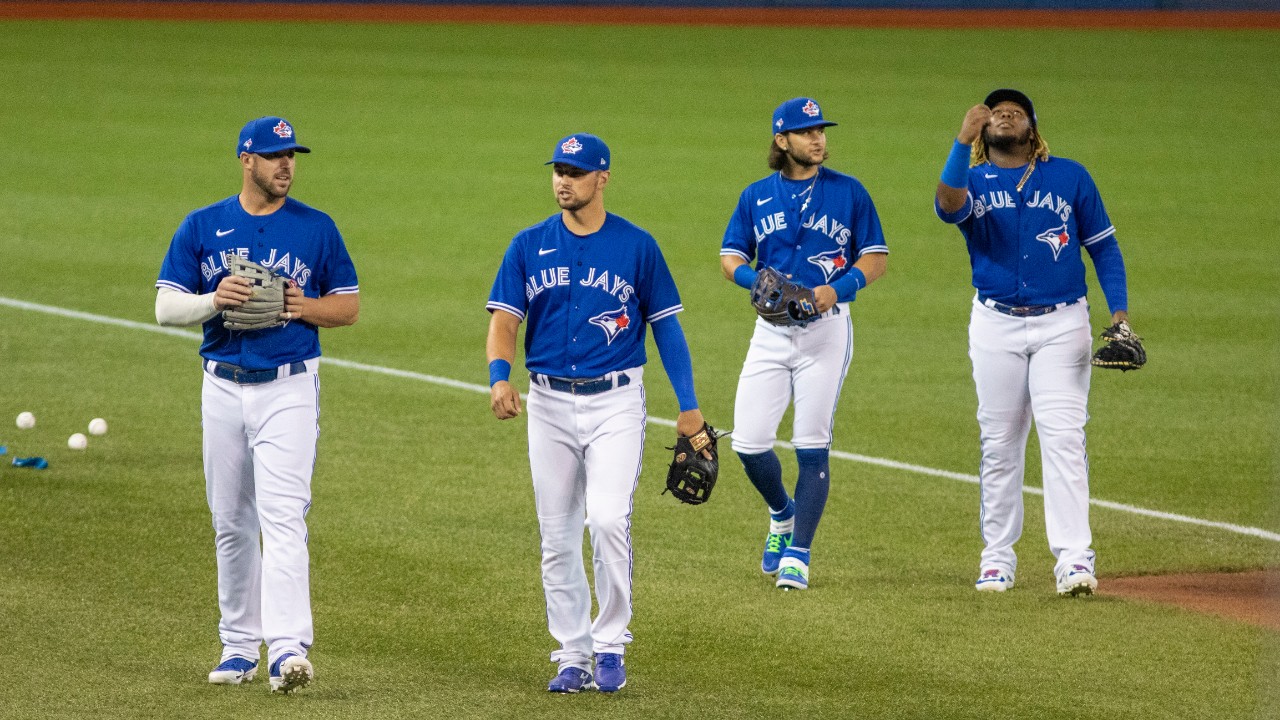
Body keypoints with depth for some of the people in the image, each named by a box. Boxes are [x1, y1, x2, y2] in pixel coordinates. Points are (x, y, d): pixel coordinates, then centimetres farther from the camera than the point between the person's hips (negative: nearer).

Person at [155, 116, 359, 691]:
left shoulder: (317, 228, 4)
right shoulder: (201, 227, 5)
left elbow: (349, 304, 9)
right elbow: (166, 308, 2)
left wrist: (308, 307, -11)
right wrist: (213, 299, -17)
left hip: (290, 389, -3)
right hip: (223, 389, 3)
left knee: (283, 516, -15)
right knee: (231, 523, 9)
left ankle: (288, 649, -24)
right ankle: (240, 646, 20)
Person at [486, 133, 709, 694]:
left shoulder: (637, 246, 0)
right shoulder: (529, 246, 5)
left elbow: (665, 326, 5)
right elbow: (504, 320, 0)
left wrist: (688, 405, 1)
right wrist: (499, 376, -20)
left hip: (616, 401, -3)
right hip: (550, 404, 3)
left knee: (608, 520, -18)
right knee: (557, 537, 4)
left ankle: (611, 647, -6)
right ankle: (572, 656, 13)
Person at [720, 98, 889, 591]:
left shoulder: (848, 193, 1)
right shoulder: (756, 196, 7)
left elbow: (877, 258, 2)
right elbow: (730, 258, 9)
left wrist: (838, 289, -16)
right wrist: (758, 281, -13)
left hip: (827, 328, -2)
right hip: (772, 329, 2)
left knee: (812, 446, -5)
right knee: (748, 442, -4)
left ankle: (797, 555, 2)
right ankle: (782, 513, 26)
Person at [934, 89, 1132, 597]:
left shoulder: (1069, 177, 7)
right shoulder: (973, 181, 5)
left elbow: (1103, 245, 9)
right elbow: (949, 205, -20)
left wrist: (1119, 312, -2)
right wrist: (962, 141, -30)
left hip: (1061, 325, -1)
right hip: (995, 326, 1)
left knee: (1063, 437, -12)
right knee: (999, 443, 5)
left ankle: (1073, 558, -18)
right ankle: (997, 556, 15)